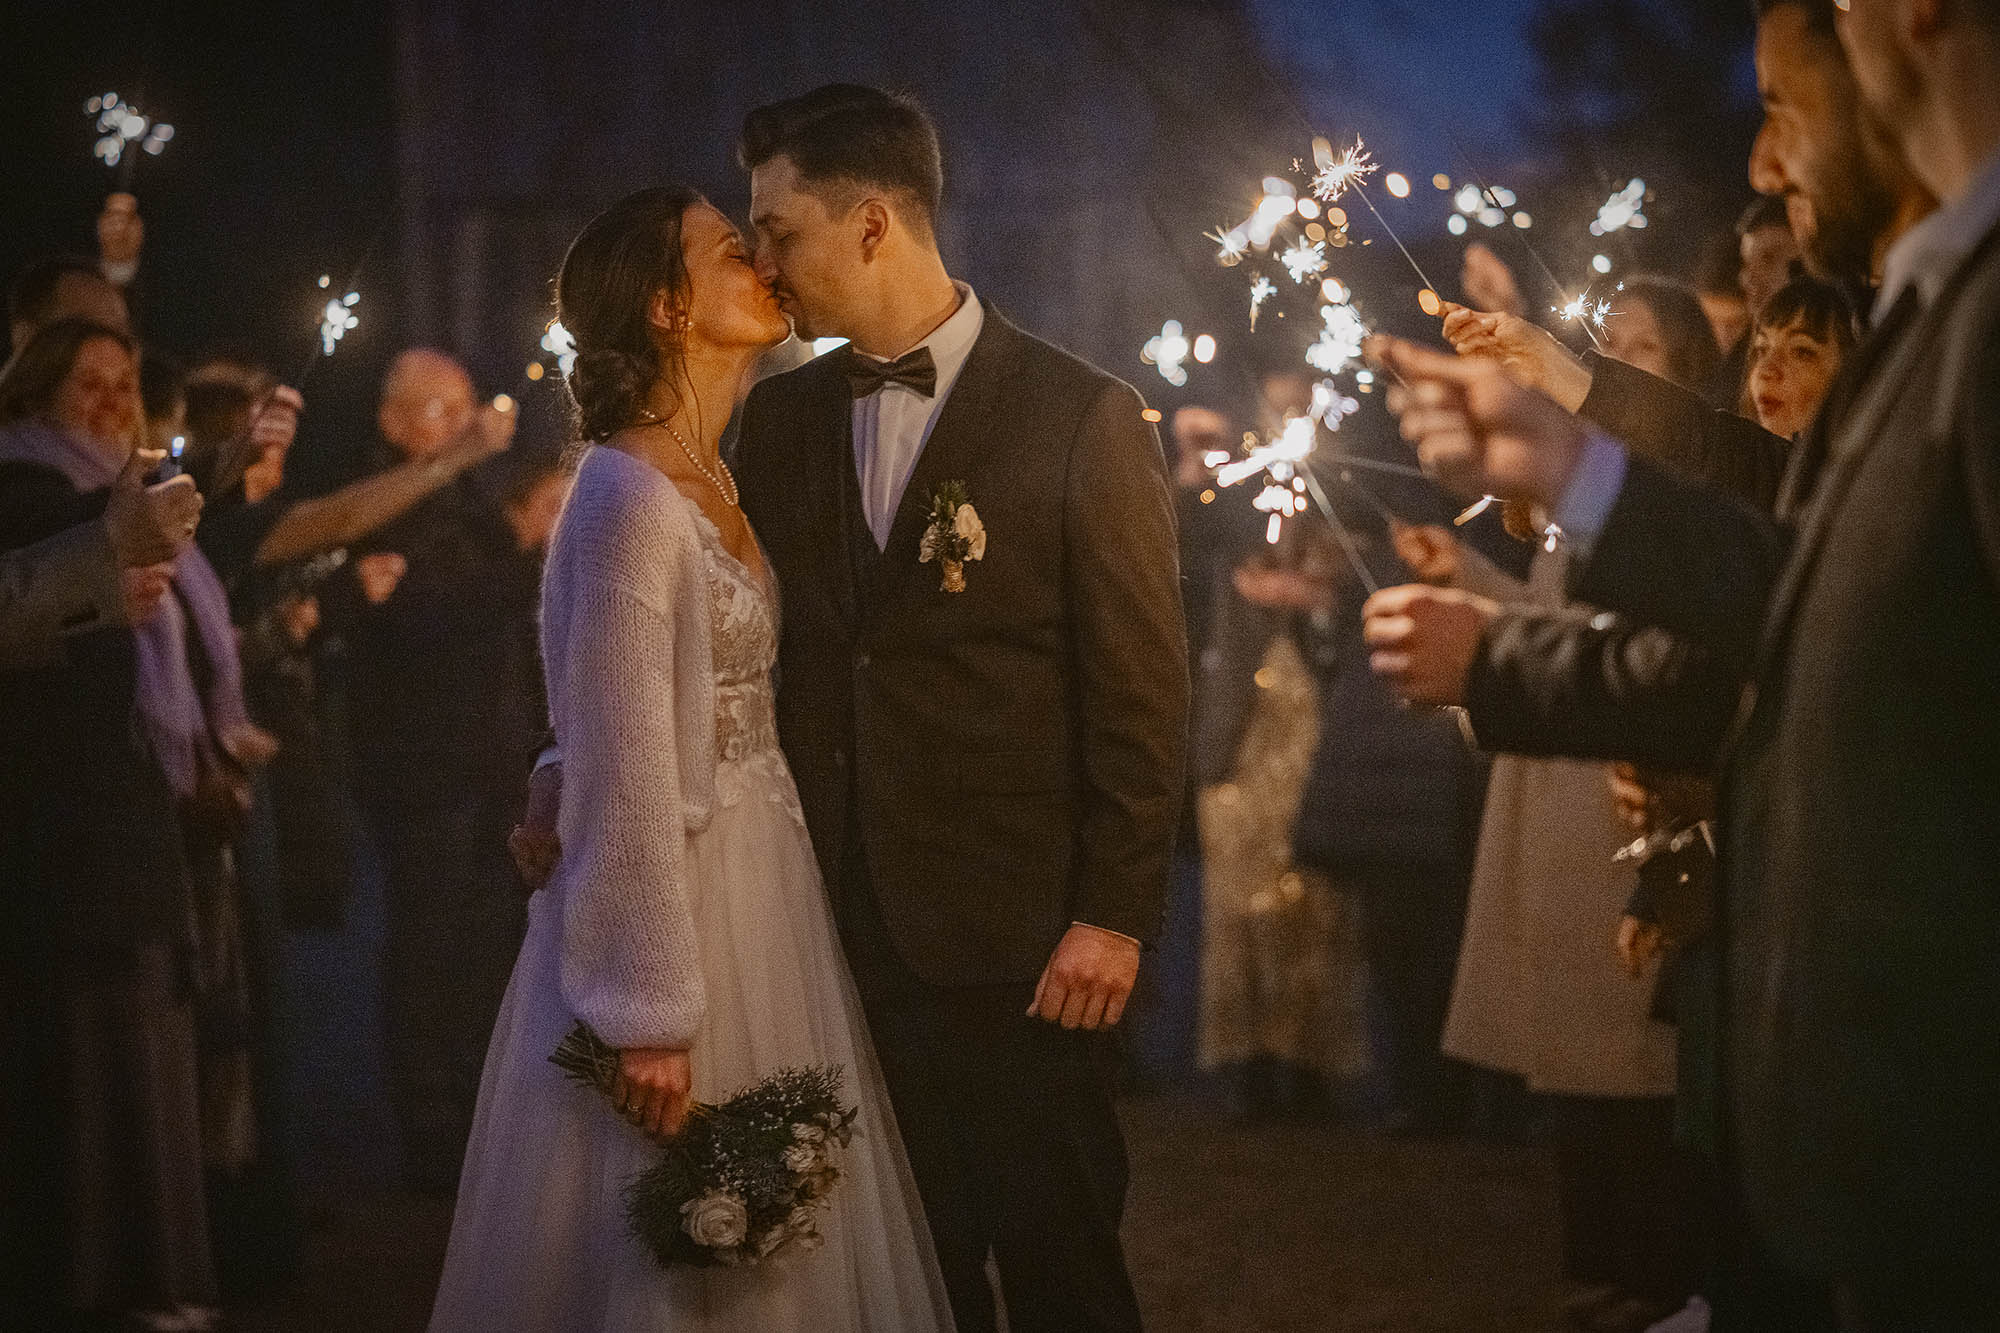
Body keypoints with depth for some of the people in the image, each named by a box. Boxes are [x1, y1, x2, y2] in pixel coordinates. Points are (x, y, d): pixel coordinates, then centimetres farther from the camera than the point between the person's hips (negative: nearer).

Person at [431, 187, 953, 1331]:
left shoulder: (717, 482, 11)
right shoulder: (631, 497, -17)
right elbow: (626, 774, -20)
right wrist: (650, 1013, -21)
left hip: (762, 887, 9)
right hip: (675, 901, -9)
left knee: (767, 1241, 13)